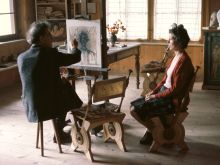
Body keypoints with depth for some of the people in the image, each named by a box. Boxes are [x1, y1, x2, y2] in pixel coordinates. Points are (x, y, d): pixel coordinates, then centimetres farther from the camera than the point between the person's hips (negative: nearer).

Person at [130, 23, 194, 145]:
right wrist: (153, 91, 2)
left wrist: (155, 96, -14)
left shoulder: (183, 61, -22)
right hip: (163, 93, 10)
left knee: (135, 111, -14)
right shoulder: (176, 56, 8)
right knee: (134, 105, 9)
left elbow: (175, 90, -23)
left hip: (172, 100, -9)